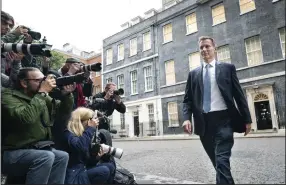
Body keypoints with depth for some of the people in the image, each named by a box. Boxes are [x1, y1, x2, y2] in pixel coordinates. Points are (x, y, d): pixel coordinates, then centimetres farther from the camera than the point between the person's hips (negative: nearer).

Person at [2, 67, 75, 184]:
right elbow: (26, 117, -32)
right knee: (46, 157, -28)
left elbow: (63, 110, 7)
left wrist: (67, 94, -12)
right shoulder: (8, 96, -13)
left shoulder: (41, 97, 8)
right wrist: (42, 92, -26)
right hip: (11, 153, -7)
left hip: (35, 148, 7)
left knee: (62, 156, -8)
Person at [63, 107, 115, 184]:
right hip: (74, 175, -8)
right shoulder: (68, 133, -11)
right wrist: (90, 128, -24)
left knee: (110, 166, -4)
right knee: (104, 171, -24)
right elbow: (79, 146, -35)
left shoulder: (83, 133, 11)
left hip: (84, 169, 8)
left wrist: (96, 156, -3)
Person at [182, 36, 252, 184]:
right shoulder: (193, 73, 12)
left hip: (223, 119, -3)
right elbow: (188, 99, 7)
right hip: (204, 122, 3)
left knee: (222, 160, -13)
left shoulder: (227, 68, 7)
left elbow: (239, 94, 4)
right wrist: (187, 118, -9)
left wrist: (247, 119, 0)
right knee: (217, 161, 15)